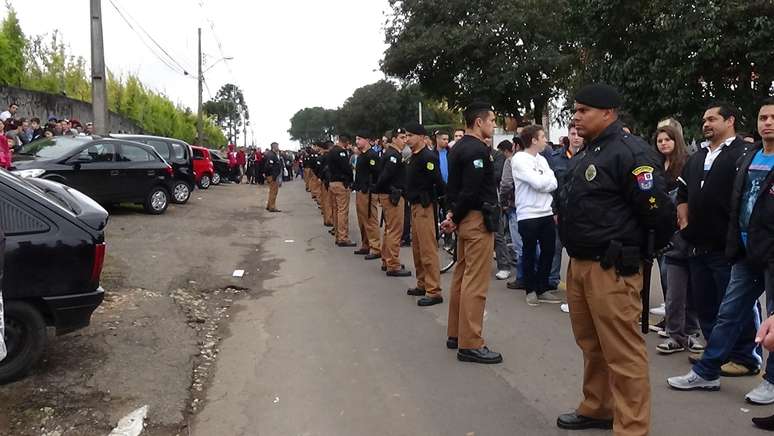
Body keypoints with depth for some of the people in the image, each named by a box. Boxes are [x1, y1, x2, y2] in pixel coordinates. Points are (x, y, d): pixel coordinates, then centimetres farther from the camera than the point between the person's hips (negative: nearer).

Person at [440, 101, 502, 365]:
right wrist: (455, 219, -9)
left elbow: (453, 185, 14)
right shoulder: (477, 150, -17)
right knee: (476, 284, -6)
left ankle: (456, 334, 25)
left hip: (465, 220, 10)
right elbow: (471, 191, -21)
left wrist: (453, 214, 4)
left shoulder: (458, 148, 13)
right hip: (478, 221, -10)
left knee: (461, 278, 15)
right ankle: (470, 344, -1)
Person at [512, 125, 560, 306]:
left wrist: (543, 182, -14)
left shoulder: (542, 159, 12)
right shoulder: (519, 159, -11)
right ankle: (531, 289, 20)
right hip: (528, 215, -7)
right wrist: (549, 176, 0)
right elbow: (539, 183, -18)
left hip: (546, 213, 7)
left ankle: (542, 289, 22)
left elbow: (553, 184, 5)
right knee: (530, 254, 6)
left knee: (548, 252, 10)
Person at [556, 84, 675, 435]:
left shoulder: (631, 153, -15)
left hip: (611, 269, -10)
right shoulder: (586, 153, 15)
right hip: (579, 263, 10)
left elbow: (658, 212, -17)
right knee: (591, 344, 20)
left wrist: (635, 252, -4)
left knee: (622, 352, -3)